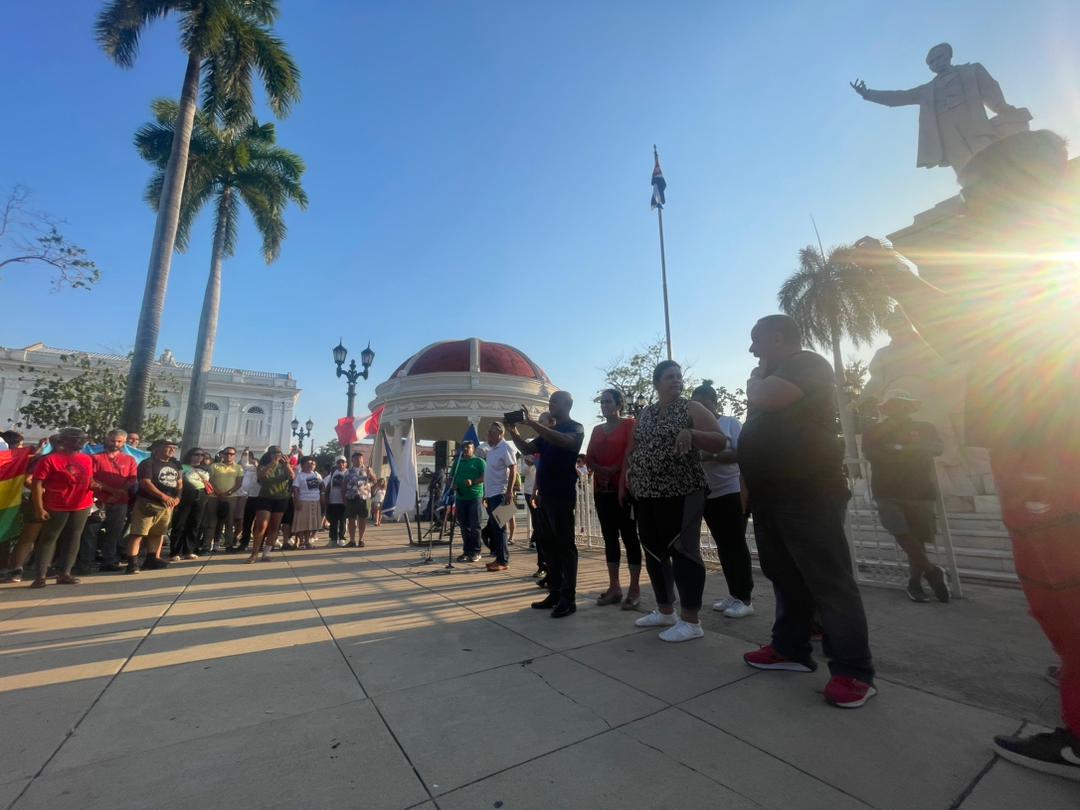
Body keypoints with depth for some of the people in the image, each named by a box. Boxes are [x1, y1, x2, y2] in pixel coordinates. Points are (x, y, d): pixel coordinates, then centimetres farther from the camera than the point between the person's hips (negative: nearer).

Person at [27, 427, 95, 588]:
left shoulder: (87, 459, 9)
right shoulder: (50, 460, -9)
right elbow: (36, 483, -12)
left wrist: (94, 485, -1)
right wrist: (39, 508, -17)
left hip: (83, 506, 5)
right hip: (57, 507, -5)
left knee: (73, 539, 8)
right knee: (48, 539, 2)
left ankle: (64, 573, 15)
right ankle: (40, 576, 7)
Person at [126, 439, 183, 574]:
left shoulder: (176, 465, 14)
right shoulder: (148, 463, -8)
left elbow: (179, 483, 17)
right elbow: (145, 482, -17)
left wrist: (177, 497, -1)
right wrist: (163, 496, -24)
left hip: (167, 505, 7)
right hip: (147, 503, -7)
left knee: (159, 533, 14)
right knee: (138, 533, -8)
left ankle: (152, 559, 24)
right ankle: (132, 563, -6)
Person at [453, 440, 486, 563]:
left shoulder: (479, 461, 3)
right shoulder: (458, 462, 19)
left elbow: (485, 477, -7)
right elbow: (452, 477, 23)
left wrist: (473, 482, -21)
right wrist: (453, 485, 2)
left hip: (475, 497, -5)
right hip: (460, 497, 5)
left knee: (474, 525, -3)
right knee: (464, 526, 8)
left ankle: (476, 552, 4)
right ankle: (466, 551, 17)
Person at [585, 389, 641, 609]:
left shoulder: (629, 424, 0)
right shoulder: (597, 430, 16)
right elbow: (589, 458, 8)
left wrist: (614, 471, -13)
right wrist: (601, 471, -10)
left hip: (624, 488, -5)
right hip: (602, 489, 6)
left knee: (629, 536, -2)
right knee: (610, 537, 8)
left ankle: (635, 589, 5)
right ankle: (614, 587, 15)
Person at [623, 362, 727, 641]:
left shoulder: (691, 408, -1)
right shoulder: (645, 414, 15)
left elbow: (721, 442, -9)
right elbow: (632, 449, 22)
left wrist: (690, 433, -25)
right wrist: (627, 476, 11)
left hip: (681, 493, -6)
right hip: (646, 495, 6)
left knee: (683, 551, -3)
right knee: (654, 552, 12)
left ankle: (691, 621, 8)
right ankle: (665, 611, 27)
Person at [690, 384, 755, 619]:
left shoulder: (730, 423, -4)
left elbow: (742, 453, -14)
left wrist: (712, 456, -24)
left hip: (732, 491, -5)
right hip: (708, 495, 5)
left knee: (736, 544, -2)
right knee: (723, 545, 11)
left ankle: (745, 599, 7)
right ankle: (734, 594, 22)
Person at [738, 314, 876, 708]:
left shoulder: (807, 363, -7)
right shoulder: (775, 376, 23)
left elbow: (761, 397, -23)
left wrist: (758, 375, 1)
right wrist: (751, 483, 19)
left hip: (807, 492, -9)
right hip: (772, 493, 10)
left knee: (830, 581, -3)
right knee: (784, 576, 14)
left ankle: (854, 672, 6)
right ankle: (791, 649, 25)